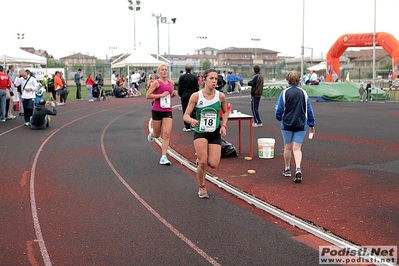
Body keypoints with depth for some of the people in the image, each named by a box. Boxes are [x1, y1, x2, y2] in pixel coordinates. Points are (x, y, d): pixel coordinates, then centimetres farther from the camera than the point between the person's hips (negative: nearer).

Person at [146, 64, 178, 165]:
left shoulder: (170, 82, 8)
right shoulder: (156, 82, -7)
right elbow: (148, 95, -11)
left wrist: (174, 94, 2)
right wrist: (161, 95, -17)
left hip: (168, 111, 3)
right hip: (157, 110, -3)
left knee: (166, 134, -7)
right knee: (157, 134, 11)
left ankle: (163, 157, -5)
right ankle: (151, 134, 50)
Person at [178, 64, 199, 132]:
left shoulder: (182, 77, -6)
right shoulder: (195, 77, -2)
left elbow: (180, 88, -2)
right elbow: (197, 88, 2)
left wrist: (180, 95, 10)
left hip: (184, 96, -1)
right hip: (193, 95, 1)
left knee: (185, 111, 1)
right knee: (193, 111, 8)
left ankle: (187, 127, 1)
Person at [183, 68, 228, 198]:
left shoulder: (220, 96, -4)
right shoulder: (196, 96, -10)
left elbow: (225, 112, 14)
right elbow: (186, 115, -9)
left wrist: (224, 125, -1)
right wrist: (191, 120, -31)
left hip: (215, 133, 2)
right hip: (200, 132, -2)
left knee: (213, 164, -9)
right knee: (203, 162, -14)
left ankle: (201, 159, 28)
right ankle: (201, 188, 14)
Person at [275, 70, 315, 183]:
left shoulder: (284, 93, -6)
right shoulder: (304, 93, 2)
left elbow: (279, 109, -4)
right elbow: (309, 110, 8)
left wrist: (279, 118, 18)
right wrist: (311, 124, 18)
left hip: (287, 124, -1)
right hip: (301, 124, 1)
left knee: (287, 147, 14)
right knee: (297, 148, 0)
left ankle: (287, 170, 25)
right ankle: (298, 168, -22)